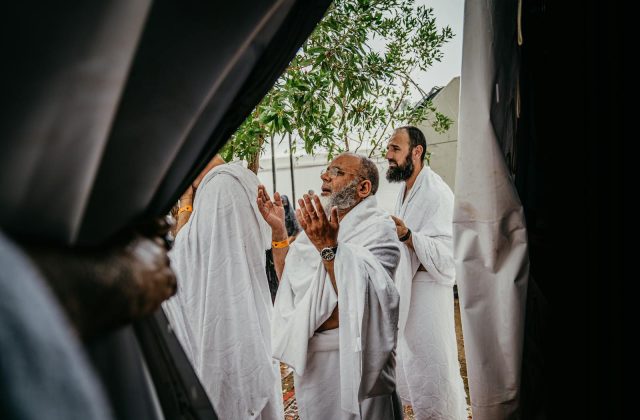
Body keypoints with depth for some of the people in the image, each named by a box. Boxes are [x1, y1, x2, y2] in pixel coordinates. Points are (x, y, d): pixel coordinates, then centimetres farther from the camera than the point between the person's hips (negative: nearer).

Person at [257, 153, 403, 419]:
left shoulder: (378, 229, -15)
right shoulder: (321, 226, 8)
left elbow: (356, 300, -26)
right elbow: (289, 281, 9)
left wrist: (328, 248, -32)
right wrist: (278, 229, 1)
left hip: (351, 358, -7)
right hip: (309, 354, 7)